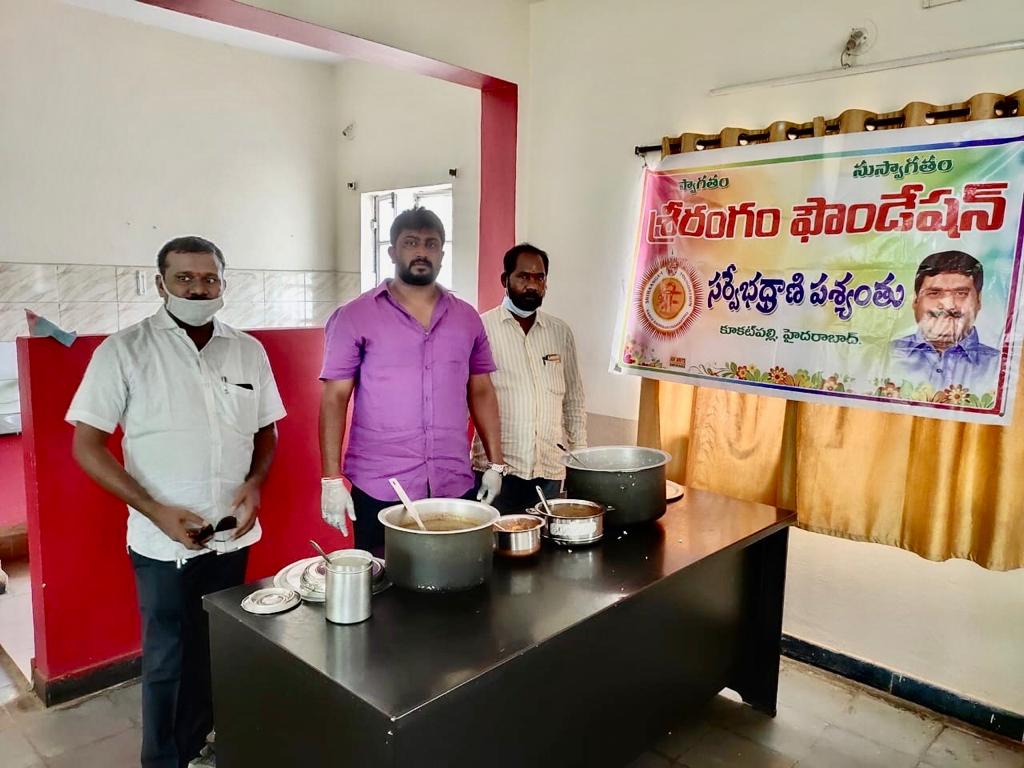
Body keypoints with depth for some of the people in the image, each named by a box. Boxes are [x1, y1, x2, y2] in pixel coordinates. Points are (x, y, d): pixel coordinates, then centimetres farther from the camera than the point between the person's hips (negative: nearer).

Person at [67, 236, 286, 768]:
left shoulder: (249, 351, 2)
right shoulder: (124, 351, -8)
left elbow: (267, 432, 11)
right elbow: (86, 446, -8)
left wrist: (255, 482, -8)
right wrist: (157, 510, -17)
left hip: (233, 535, 4)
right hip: (164, 541, -3)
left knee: (214, 653, 18)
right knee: (166, 659, 9)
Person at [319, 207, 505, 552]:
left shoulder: (467, 318, 9)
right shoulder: (354, 317, -2)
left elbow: (481, 392, 12)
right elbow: (335, 398, -3)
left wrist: (495, 463, 8)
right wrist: (331, 479, -8)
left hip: (456, 486, 3)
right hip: (379, 491, -3)